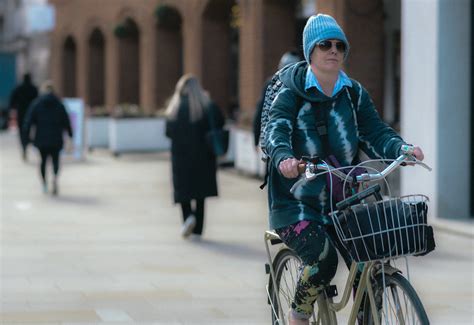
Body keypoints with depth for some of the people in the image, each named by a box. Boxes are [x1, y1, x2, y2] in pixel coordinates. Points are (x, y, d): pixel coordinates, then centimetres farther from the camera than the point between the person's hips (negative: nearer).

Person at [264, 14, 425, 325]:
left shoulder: (354, 94, 8)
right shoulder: (291, 92, -5)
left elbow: (376, 132, -1)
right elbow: (277, 130, -21)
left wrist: (402, 149, -23)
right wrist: (284, 158, -43)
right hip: (296, 204, -4)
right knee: (323, 259, -25)